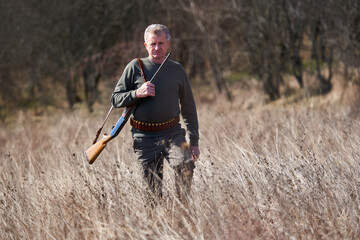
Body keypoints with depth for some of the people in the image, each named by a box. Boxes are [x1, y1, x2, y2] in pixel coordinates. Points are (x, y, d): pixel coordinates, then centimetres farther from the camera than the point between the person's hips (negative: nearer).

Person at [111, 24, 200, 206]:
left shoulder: (177, 70, 10)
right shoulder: (135, 67, 3)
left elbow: (188, 107, 16)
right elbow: (116, 99, 4)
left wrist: (194, 141, 13)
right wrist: (137, 94, -16)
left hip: (173, 133, 1)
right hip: (145, 137, -1)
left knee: (185, 166, -24)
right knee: (152, 187, 0)